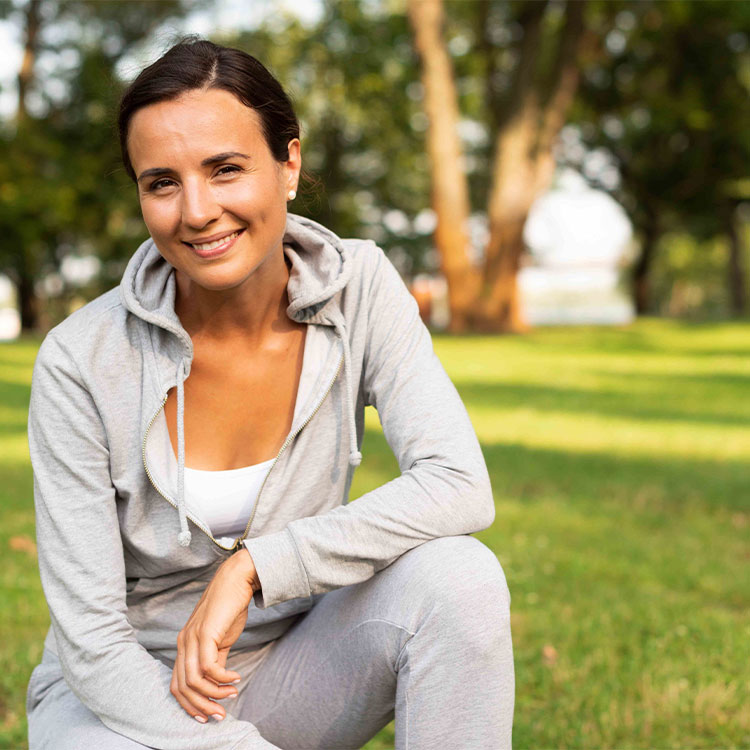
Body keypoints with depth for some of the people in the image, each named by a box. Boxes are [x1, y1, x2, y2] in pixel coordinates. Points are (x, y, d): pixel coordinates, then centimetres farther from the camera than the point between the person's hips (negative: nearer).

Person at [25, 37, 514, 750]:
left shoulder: (359, 286, -12)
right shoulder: (80, 363, -20)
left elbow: (460, 489, -23)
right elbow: (89, 638, -19)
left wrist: (251, 565, -27)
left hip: (291, 664, 3)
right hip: (125, 692, -2)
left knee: (458, 576, -27)